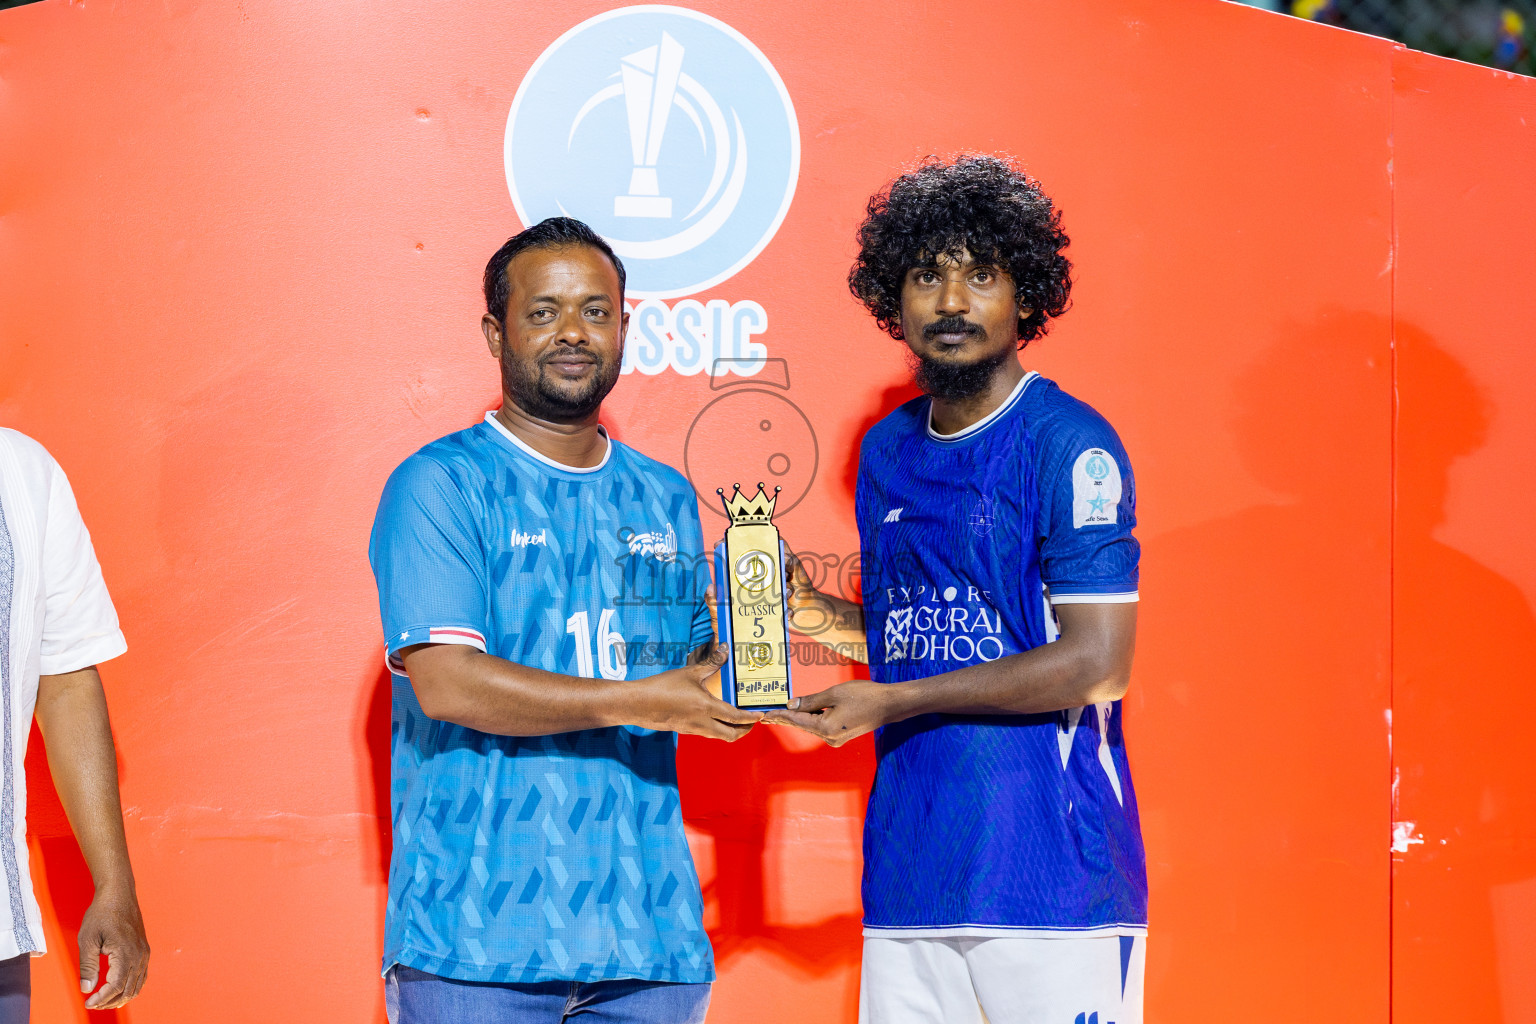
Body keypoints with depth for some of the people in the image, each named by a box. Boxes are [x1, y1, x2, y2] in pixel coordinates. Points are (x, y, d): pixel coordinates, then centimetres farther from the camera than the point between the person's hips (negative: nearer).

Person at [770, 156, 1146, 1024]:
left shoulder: (1069, 447, -8)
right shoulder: (888, 450, 15)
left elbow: (1096, 663, -13)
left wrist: (892, 702, -12)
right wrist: (823, 616, 5)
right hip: (911, 869, 6)